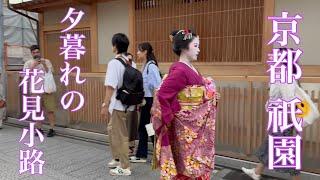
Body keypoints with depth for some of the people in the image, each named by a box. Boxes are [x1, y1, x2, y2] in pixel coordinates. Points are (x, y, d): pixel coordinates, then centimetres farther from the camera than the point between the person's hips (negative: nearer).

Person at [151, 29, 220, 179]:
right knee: (188, 166, 6)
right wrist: (169, 119, -14)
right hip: (185, 127, -9)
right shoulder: (180, 70, -20)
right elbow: (162, 95, -22)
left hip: (195, 126, 9)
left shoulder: (190, 69, 7)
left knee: (196, 163, 18)